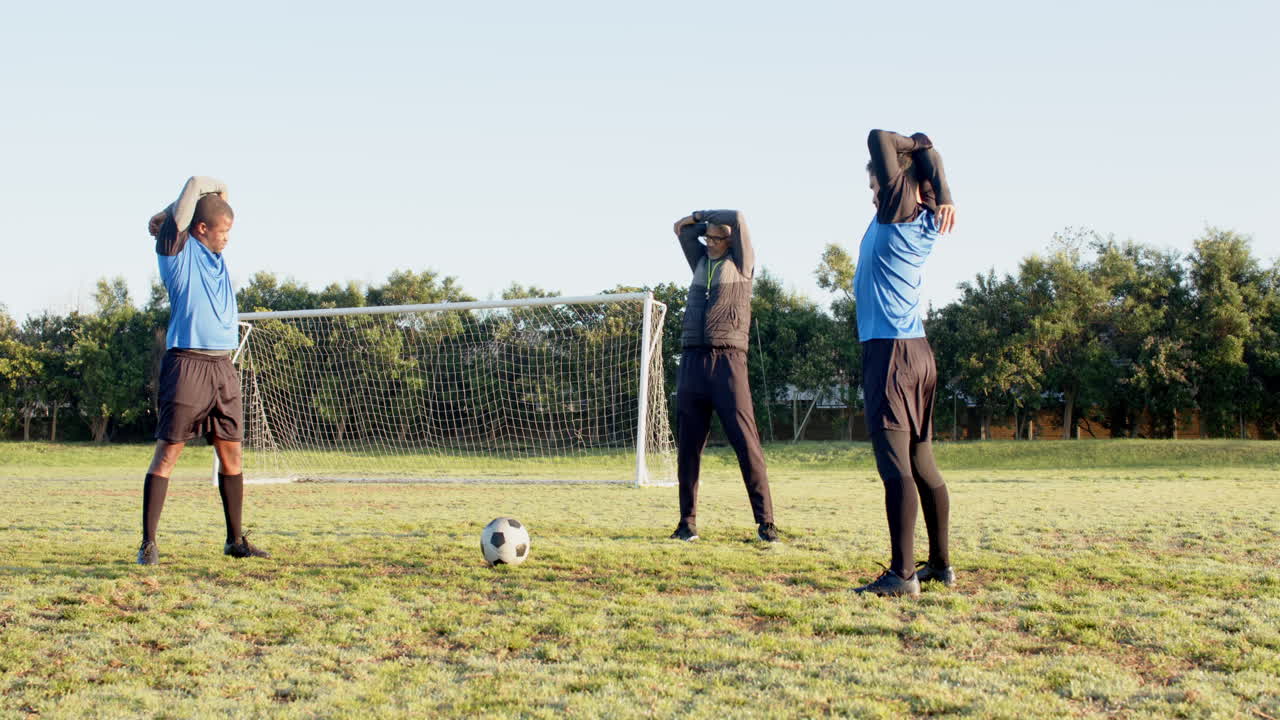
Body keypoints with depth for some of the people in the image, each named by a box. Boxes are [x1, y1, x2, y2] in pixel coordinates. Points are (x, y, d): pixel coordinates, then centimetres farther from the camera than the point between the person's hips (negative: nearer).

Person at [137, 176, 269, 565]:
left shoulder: (216, 254, 16)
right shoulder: (178, 252, -3)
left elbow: (213, 194, 25)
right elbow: (195, 186, -10)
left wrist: (164, 216, 16)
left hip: (223, 368, 7)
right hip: (187, 365, -7)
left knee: (231, 453, 8)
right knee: (168, 452, -5)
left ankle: (235, 540, 17)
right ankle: (148, 543, -2)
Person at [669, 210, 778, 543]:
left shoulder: (741, 263, 8)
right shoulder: (701, 261, 22)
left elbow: (737, 218, 1)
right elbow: (682, 228, 27)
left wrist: (703, 214, 13)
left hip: (728, 359, -5)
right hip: (693, 360, 5)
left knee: (746, 441, -9)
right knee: (688, 444, 3)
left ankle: (764, 521, -7)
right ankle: (687, 521, 8)